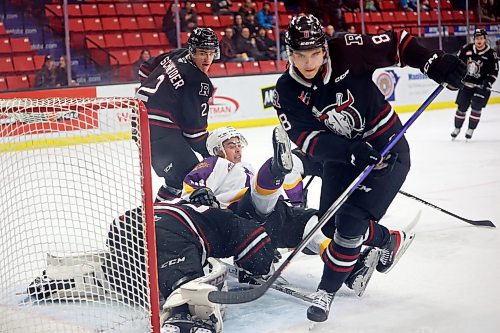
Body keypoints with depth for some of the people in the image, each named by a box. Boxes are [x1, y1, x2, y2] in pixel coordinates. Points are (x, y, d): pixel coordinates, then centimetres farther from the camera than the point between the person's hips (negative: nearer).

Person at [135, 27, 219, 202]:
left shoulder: (179, 55, 7)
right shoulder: (199, 82, -17)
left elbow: (146, 69, 21)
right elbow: (194, 125, -14)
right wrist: (209, 154, -4)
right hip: (159, 129, -10)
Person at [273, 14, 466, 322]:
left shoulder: (347, 52, -21)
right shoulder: (287, 92, -13)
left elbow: (396, 44, -11)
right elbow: (306, 137, -21)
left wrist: (435, 64, -24)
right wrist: (349, 151, -35)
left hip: (387, 148, -5)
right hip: (341, 153, 5)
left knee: (350, 222, -14)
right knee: (330, 225, 9)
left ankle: (327, 290, 6)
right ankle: (390, 241, 36)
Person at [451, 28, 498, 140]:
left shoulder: (491, 54, -9)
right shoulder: (467, 49, -3)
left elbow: (494, 72, -7)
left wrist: (487, 83, -20)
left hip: (481, 85, -2)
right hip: (466, 83, 2)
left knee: (476, 108, -9)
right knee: (461, 107, 5)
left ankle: (470, 130, 4)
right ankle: (457, 128, 21)